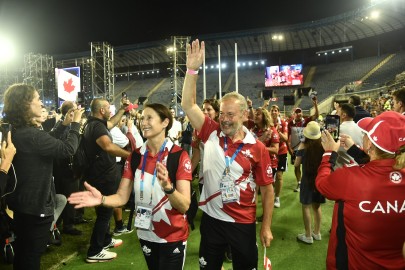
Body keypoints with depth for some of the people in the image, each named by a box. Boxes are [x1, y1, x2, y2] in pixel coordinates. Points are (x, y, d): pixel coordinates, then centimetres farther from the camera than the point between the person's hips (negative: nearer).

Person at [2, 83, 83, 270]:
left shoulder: (14, 131, 3)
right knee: (32, 255, 7)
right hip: (36, 204, -10)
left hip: (21, 201, 10)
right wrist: (75, 123, -13)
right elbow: (68, 149, -26)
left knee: (22, 251, 25)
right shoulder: (30, 135, -27)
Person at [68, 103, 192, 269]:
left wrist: (167, 187, -41)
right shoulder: (135, 156, -1)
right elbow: (122, 197, -6)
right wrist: (101, 199, -26)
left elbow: (185, 205, -22)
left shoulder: (179, 156, -17)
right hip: (145, 234, 5)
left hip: (173, 237, -5)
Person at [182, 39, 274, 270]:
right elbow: (188, 104, -12)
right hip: (211, 219, 2)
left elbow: (267, 190, -4)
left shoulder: (257, 148, -11)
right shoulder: (212, 134, -6)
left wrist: (266, 227, -3)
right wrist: (192, 70, -20)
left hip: (243, 223, -2)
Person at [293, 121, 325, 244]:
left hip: (308, 179, -4)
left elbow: (296, 164, -7)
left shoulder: (303, 146, -14)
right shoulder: (323, 145, -5)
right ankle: (317, 233, 29)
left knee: (306, 206, 6)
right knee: (317, 205, 18)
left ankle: (308, 236, 11)